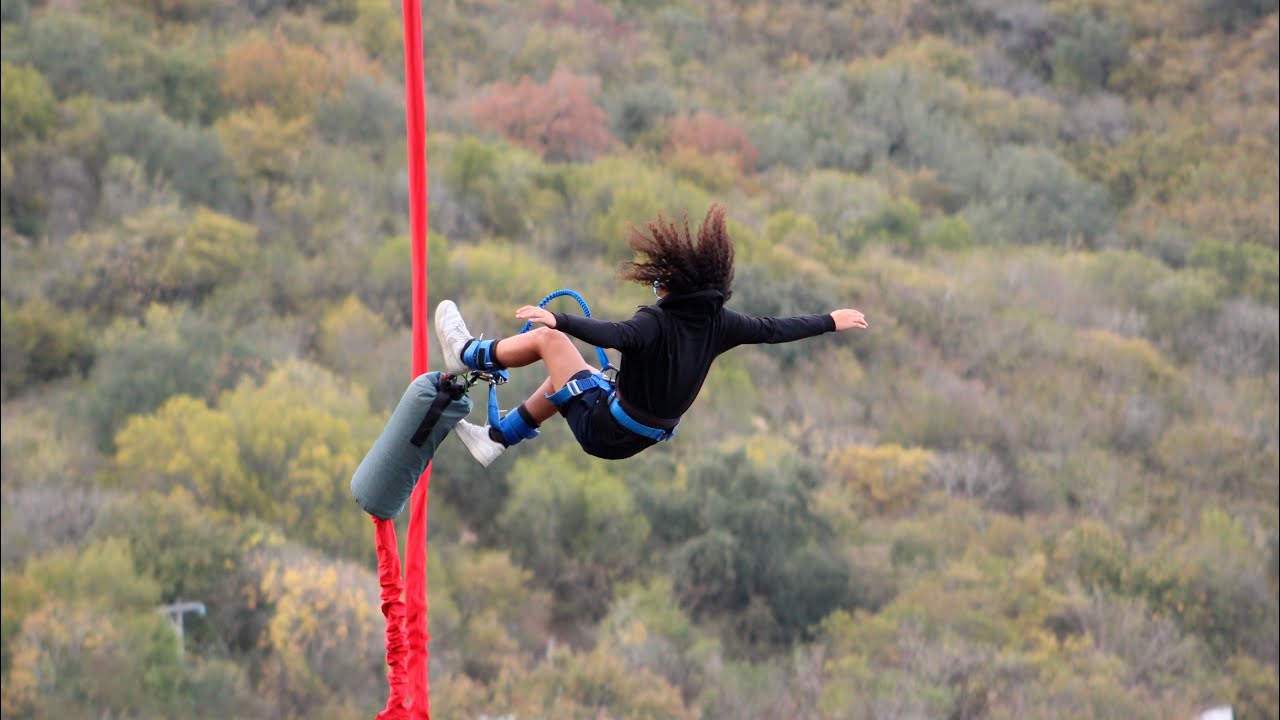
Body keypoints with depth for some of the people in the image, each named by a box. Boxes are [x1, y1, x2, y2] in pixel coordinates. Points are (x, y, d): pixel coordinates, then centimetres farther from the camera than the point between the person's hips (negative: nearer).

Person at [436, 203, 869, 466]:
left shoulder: (657, 322, -25)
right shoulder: (719, 323, -5)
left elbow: (613, 335, -44)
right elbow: (773, 329, 5)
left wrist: (558, 319, -46)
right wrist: (831, 322, 17)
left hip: (603, 431, -8)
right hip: (643, 437, 8)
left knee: (548, 338, 1)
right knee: (562, 375, 29)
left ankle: (468, 355, 20)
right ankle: (496, 439, 35)